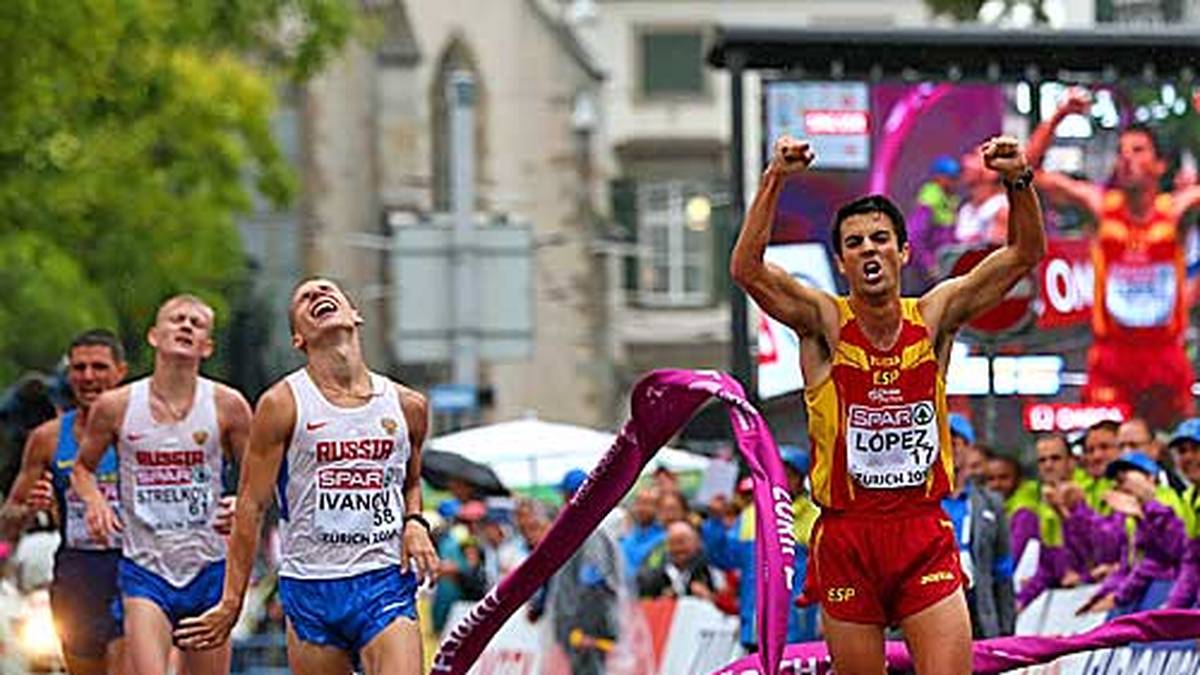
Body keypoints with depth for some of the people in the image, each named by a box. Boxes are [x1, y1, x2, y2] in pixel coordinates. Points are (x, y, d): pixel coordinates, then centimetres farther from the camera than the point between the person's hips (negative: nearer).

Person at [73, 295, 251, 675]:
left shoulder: (227, 406, -2)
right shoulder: (115, 407, -2)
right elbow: (83, 467, 15)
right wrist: (95, 501, -6)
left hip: (207, 570, 2)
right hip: (145, 570, -1)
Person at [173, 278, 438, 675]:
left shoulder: (406, 406, 8)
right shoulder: (283, 404, -2)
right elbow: (251, 507, -1)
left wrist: (415, 523, 3)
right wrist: (231, 603, -3)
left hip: (385, 582, 1)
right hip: (310, 587, -1)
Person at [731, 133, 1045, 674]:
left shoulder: (933, 318, 3)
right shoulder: (824, 323, -3)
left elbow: (1025, 254, -2)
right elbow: (747, 270, -19)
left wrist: (1019, 182, -20)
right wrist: (774, 181, -29)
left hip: (925, 535, 1)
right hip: (846, 534, -1)